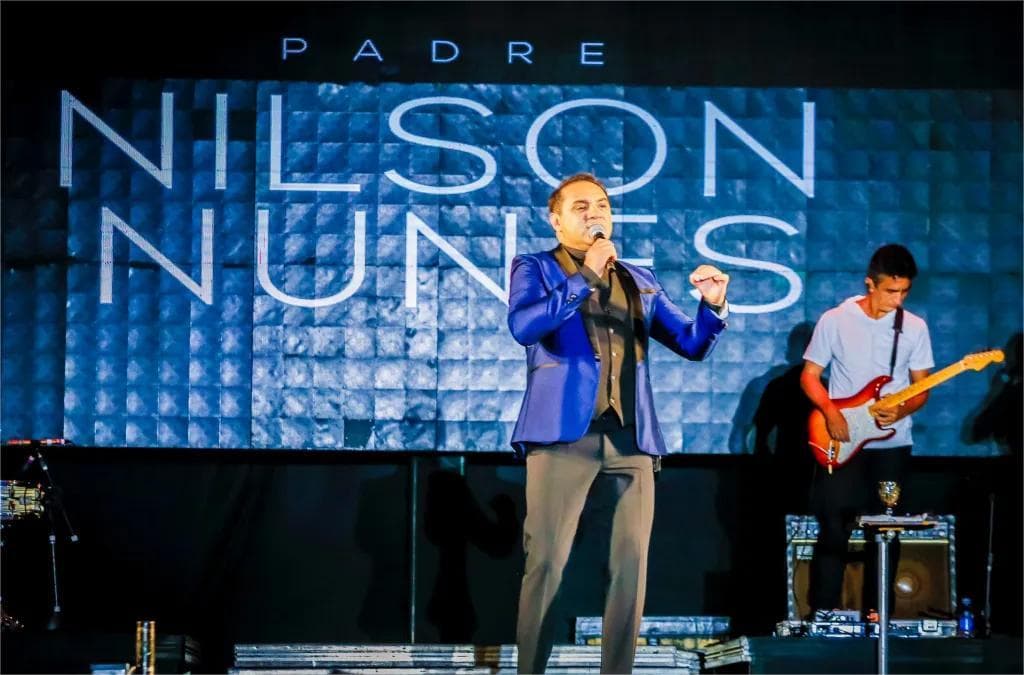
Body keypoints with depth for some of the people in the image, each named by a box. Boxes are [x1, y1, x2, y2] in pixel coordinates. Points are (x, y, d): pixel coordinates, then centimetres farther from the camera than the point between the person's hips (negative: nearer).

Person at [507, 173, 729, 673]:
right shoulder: (535, 268, 9)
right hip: (564, 430, -4)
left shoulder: (640, 281, 21)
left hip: (631, 436, 4)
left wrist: (713, 305, -4)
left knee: (631, 563, 1)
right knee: (547, 560, -6)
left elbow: (692, 344, 17)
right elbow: (522, 326, -11)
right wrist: (586, 276, -12)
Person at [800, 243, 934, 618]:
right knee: (834, 527, -4)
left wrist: (901, 411, -15)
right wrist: (830, 411, -15)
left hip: (892, 445, 2)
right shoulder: (834, 320, -4)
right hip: (840, 443, -2)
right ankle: (823, 610, 4)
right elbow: (809, 376, 2)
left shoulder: (915, 328, 2)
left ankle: (877, 612, 14)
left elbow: (922, 387, 6)